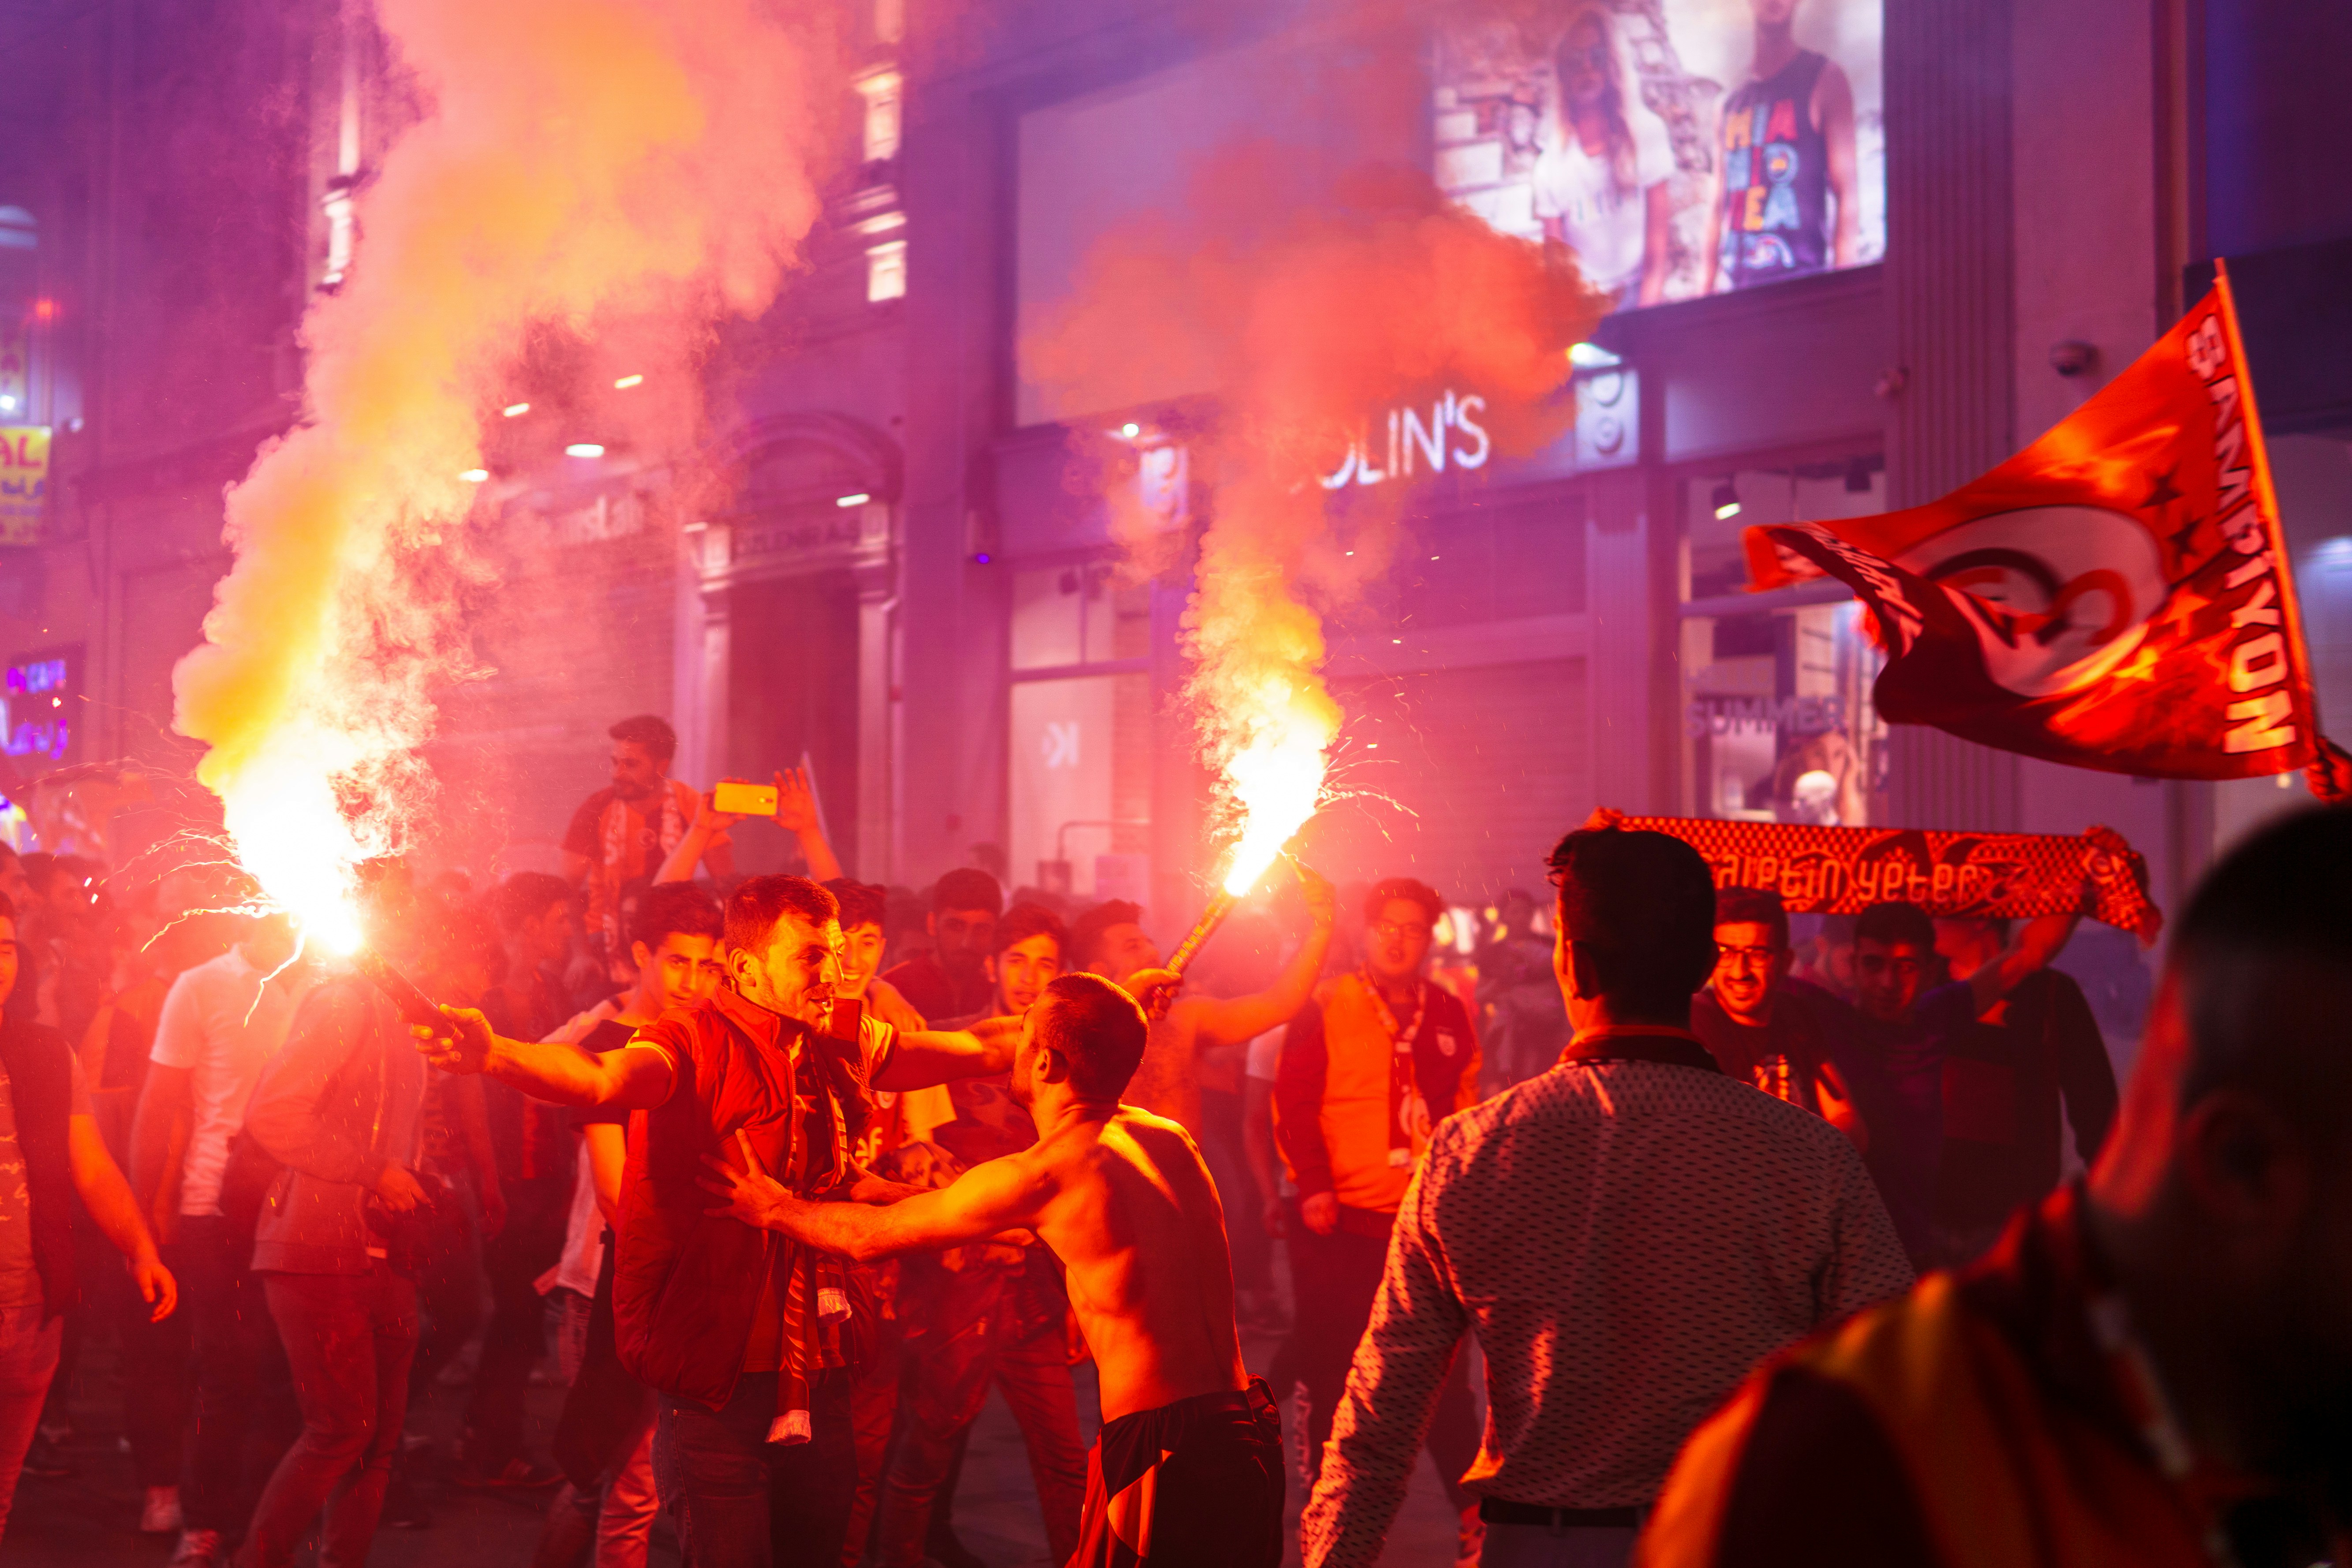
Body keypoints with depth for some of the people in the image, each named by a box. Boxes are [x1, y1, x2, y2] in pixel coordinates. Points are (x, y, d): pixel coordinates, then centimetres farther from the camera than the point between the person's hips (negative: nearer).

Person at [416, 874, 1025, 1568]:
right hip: (720, 1374, -6)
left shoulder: (840, 1050, 9)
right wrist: (494, 1054, -51)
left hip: (816, 1372, 6)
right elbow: (602, 1077, -32)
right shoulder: (696, 1040, -11)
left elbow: (982, 1049, 17)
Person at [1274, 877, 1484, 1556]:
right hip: (1338, 1222, -2)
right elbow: (1294, 1107, -7)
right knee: (1332, 1374, 7)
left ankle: (1476, 1510, 19)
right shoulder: (1324, 1010, -4)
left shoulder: (1449, 1014, 7)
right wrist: (1314, 1186, -15)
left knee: (1442, 1374, 7)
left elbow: (1464, 1104, 15)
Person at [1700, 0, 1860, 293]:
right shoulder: (1732, 101, 16)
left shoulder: (1824, 79, 2)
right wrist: (1707, 290, 11)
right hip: (1733, 287, 4)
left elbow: (1847, 195, -4)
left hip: (1798, 282, -4)